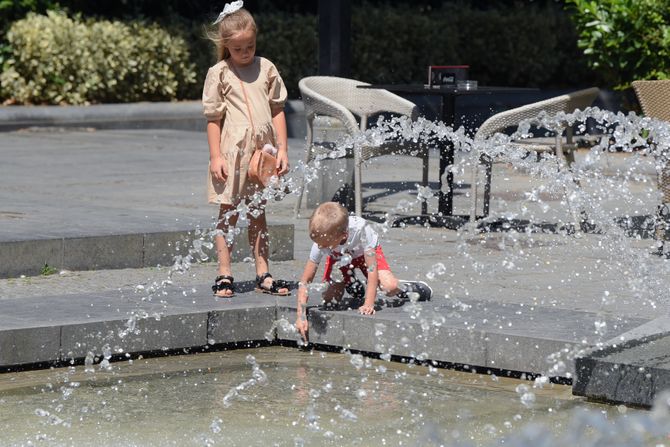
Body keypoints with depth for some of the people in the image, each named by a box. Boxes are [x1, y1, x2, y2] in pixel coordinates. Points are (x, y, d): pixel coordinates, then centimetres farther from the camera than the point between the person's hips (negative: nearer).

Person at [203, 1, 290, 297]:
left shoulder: (266, 69, 6)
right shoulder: (219, 74, -4)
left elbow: (277, 110, 10)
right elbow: (213, 118, -4)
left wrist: (282, 148, 4)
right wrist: (215, 156, -9)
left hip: (262, 151, 3)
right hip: (232, 151, -3)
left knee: (258, 213, 11)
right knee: (228, 213, 3)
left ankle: (263, 274, 16)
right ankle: (224, 275, 8)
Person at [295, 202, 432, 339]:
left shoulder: (361, 230, -45)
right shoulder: (321, 242, -36)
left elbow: (372, 269, -39)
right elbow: (305, 281, -30)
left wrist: (368, 305, -43)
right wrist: (301, 316, -39)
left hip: (365, 252, -3)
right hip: (338, 257, 3)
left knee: (390, 288, -26)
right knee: (329, 298, -15)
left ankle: (406, 288, 10)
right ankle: (350, 283, 18)